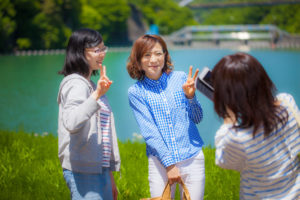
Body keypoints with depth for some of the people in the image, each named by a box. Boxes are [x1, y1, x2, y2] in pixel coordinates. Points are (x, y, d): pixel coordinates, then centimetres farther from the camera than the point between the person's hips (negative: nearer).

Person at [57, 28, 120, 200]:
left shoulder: (92, 85, 20)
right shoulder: (76, 84, -10)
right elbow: (70, 123, -30)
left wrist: (109, 176, 23)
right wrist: (96, 95, -37)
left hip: (99, 169, 9)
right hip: (83, 170, -9)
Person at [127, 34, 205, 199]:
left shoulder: (180, 79, 3)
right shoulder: (136, 92, -1)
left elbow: (197, 119, 8)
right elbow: (149, 132, -8)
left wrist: (190, 97, -11)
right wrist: (169, 164, -15)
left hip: (192, 158, 1)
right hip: (159, 161, -1)